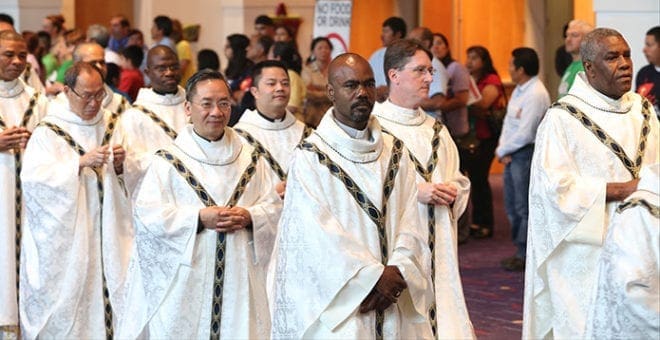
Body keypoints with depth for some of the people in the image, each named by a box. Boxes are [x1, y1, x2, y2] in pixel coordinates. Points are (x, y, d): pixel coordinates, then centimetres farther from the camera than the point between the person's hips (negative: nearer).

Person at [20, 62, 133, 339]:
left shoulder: (109, 127, 8)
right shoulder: (48, 132, -5)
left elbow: (126, 182, 11)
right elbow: (32, 177, -18)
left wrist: (120, 167, -12)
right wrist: (81, 163, -24)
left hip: (106, 237, 4)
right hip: (63, 241, -4)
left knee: (108, 293, 1)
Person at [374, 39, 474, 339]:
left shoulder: (435, 130, 18)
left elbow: (460, 180, 20)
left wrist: (454, 191, -2)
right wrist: (414, 192, -17)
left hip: (437, 246, 6)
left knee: (441, 311, 0)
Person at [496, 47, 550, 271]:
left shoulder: (536, 94, -17)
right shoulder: (519, 90, 14)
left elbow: (525, 134, -20)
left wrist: (503, 151, -8)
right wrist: (502, 148, 1)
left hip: (526, 153, -10)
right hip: (512, 154, 10)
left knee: (524, 207, -5)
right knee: (512, 206, 14)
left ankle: (524, 256, 0)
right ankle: (520, 250, 23)